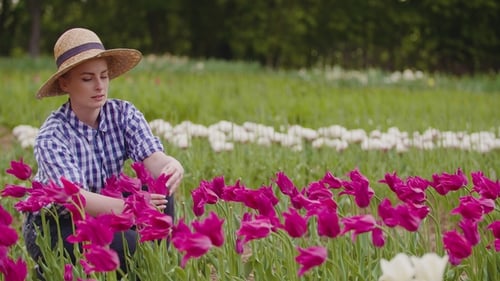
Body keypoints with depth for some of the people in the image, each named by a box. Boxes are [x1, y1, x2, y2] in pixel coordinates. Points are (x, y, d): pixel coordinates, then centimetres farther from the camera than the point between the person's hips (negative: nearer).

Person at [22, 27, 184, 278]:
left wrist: (172, 167, -50)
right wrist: (126, 207, -55)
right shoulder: (52, 135, -22)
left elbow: (152, 157, -23)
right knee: (126, 245, -31)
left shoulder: (123, 114, -8)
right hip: (52, 228, -5)